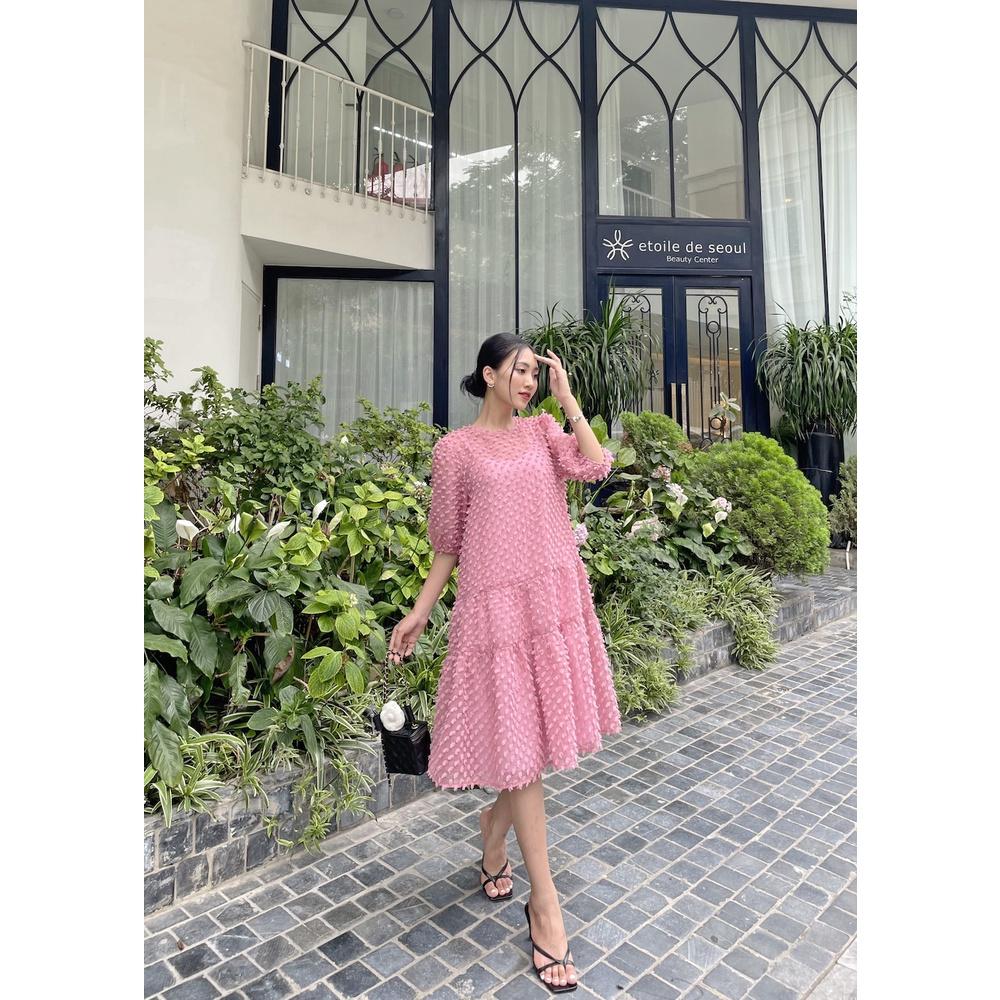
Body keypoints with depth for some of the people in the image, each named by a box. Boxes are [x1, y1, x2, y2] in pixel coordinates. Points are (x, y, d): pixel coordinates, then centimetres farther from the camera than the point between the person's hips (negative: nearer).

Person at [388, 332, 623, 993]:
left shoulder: (543, 431, 10)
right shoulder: (456, 450, -1)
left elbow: (594, 466, -9)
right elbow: (448, 542, 4)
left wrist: (566, 396, -3)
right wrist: (420, 610, 0)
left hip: (554, 597, 4)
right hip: (496, 603, -4)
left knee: (537, 731, 13)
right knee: (519, 740, 0)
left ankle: (495, 826, 42)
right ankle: (545, 904, 14)